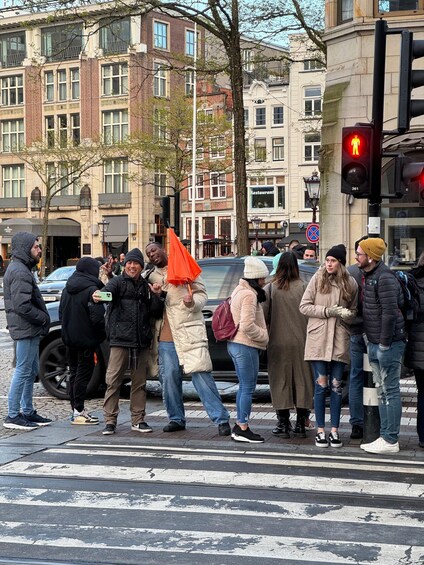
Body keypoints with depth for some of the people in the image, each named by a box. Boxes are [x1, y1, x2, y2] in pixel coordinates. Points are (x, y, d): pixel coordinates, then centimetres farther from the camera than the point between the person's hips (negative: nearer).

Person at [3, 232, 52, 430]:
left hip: (30, 330, 11)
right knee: (23, 371, -6)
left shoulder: (20, 268, 18)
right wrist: (44, 318, -13)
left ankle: (27, 412, 24)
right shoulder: (20, 272, -17)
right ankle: (12, 416, -1)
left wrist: (42, 319, 10)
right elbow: (22, 306, -24)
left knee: (31, 371, 16)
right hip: (25, 330, -11)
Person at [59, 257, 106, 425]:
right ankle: (79, 412, -4)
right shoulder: (91, 289, -15)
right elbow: (97, 317, -20)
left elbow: (61, 313, 18)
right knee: (83, 373, -4)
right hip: (85, 340, -8)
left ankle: (76, 409, 18)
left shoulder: (67, 289, 11)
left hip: (70, 338, 8)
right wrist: (103, 334, -6)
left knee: (74, 372, 14)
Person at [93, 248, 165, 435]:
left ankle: (138, 420, 18)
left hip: (141, 341, 4)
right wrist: (98, 296, -42)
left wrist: (157, 296, -2)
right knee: (113, 381, -6)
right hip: (120, 339, -4)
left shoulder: (146, 286, 16)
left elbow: (156, 313, 15)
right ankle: (110, 421, -1)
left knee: (140, 382, 9)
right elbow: (108, 291, -19)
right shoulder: (118, 282, 3)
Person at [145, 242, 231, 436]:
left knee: (200, 374, -10)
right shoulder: (151, 277, 18)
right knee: (169, 377, 2)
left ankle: (221, 419, -8)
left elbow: (202, 294, 5)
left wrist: (193, 302, -15)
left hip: (189, 331, -4)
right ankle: (176, 419, 16)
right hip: (165, 335, 4)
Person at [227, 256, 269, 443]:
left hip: (235, 344, 10)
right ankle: (243, 429, -2)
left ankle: (239, 426, 20)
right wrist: (264, 336, -10)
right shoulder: (249, 295, -17)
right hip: (246, 346, -10)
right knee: (248, 388, -5)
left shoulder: (240, 291, 15)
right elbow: (247, 326, -23)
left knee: (244, 387, 16)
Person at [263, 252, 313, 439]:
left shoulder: (270, 289, -6)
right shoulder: (303, 288, -5)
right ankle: (300, 424, 12)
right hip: (300, 342, 1)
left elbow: (264, 315, -6)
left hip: (278, 343, -1)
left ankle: (283, 424, 10)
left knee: (280, 381, 8)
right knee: (301, 381, 9)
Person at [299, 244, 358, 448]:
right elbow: (304, 306, -2)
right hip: (318, 339, -2)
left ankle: (334, 430, 15)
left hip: (339, 340, 2)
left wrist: (346, 314, -8)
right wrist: (328, 311, -12)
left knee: (336, 386, 5)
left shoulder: (350, 283, 4)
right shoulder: (317, 279, -1)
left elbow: (353, 311, 15)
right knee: (321, 385, 1)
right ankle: (320, 430, 11)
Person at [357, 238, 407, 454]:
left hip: (388, 344, -10)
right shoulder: (369, 276, 14)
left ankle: (391, 440, 2)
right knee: (382, 392, 14)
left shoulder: (384, 278, -17)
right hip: (374, 343, 10)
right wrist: (368, 336, 13)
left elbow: (390, 312, -22)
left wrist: (385, 343, -19)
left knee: (390, 391, -3)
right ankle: (385, 436, 22)